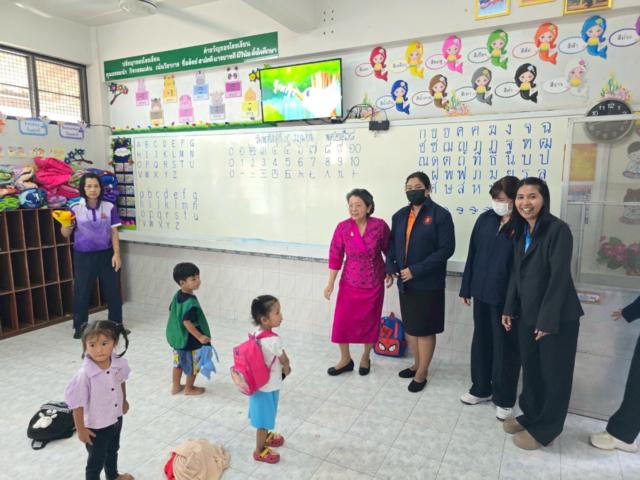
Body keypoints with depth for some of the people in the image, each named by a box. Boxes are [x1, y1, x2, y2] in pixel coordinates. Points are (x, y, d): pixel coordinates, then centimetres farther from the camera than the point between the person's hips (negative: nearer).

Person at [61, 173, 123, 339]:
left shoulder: (109, 207, -2)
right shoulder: (75, 209, -5)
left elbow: (114, 232, 0)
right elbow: (65, 234, 0)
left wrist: (116, 254, -7)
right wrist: (67, 224, -22)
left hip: (106, 254, 1)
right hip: (83, 256, -1)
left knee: (112, 290, 8)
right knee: (81, 292, 7)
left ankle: (116, 324, 24)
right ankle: (80, 327, 24)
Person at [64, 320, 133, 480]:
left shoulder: (120, 363, -18)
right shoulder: (84, 375, -33)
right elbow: (77, 404, -22)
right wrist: (81, 430, -13)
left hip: (116, 419, 6)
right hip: (96, 426, -6)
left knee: (113, 451, 32)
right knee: (96, 461, 17)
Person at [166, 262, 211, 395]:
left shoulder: (177, 295, -1)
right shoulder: (190, 302, -29)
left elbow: (172, 311, 11)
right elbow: (187, 322, -31)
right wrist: (200, 337, -27)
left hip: (177, 337, 9)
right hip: (189, 340, -9)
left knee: (178, 363, 23)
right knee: (193, 364, 13)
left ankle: (176, 386, 38)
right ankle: (189, 388, 29)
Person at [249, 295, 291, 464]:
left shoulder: (257, 332, -8)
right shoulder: (274, 339, -31)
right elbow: (285, 361, -14)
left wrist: (281, 368, 6)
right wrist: (286, 369, 7)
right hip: (268, 386, -7)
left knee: (264, 415, 28)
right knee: (264, 418, 13)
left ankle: (265, 437, 51)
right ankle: (260, 451, 31)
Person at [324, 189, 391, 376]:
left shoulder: (380, 226, -12)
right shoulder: (343, 227, -10)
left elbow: (389, 250, 3)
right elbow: (335, 256, -4)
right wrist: (330, 283, -3)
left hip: (374, 283, 0)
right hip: (350, 282, 1)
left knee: (369, 321, 12)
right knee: (342, 320, 3)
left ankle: (365, 357, 35)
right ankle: (345, 359, 25)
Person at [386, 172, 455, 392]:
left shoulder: (440, 215, -10)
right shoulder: (400, 215, 9)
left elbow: (447, 248, -15)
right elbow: (392, 243, 13)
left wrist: (416, 270, -19)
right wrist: (391, 266, -5)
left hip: (428, 283, -6)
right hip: (405, 282, 6)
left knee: (425, 329, 5)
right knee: (410, 326, 16)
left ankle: (422, 373, 21)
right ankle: (417, 364, 36)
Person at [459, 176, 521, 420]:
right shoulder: (485, 219, 2)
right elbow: (472, 254, 6)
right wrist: (466, 287, 8)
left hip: (508, 297, -5)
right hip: (482, 292, 5)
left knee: (505, 347, 9)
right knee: (481, 342, 17)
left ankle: (504, 398, 28)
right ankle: (481, 388, 37)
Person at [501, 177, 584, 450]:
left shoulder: (558, 229, -16)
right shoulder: (521, 232, 7)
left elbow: (559, 276, -19)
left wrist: (548, 319, -20)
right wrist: (509, 309, 8)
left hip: (557, 317, -6)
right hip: (527, 314, 7)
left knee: (553, 374, 9)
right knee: (530, 370, 18)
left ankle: (544, 430, 24)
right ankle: (530, 416, 36)